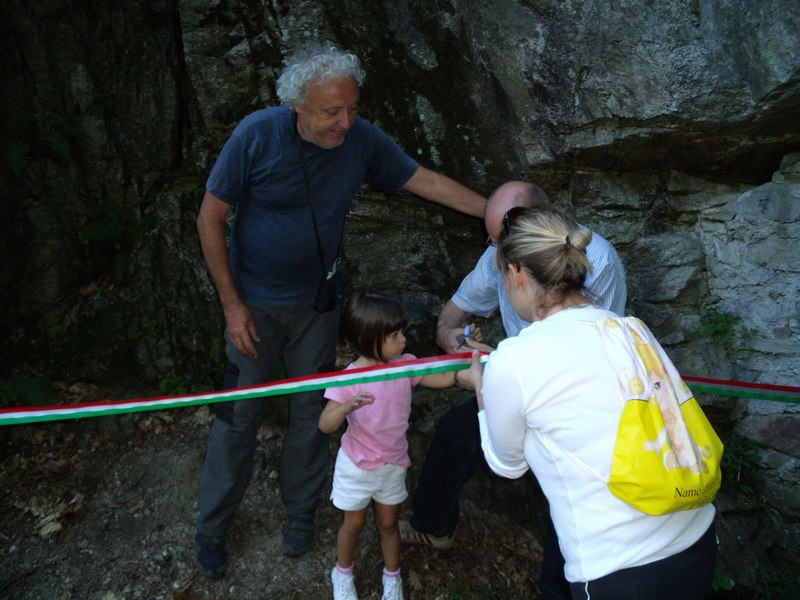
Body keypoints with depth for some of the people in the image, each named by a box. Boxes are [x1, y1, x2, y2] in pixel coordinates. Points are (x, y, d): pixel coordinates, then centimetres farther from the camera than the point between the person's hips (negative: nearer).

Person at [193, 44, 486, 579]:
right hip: (253, 303, -2)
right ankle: (213, 526, 27)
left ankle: (301, 512, 35)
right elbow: (210, 219, -14)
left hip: (317, 303, 3)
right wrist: (232, 305, -14)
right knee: (237, 416, 6)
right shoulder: (257, 135, -22)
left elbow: (427, 181, -3)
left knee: (313, 409, 12)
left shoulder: (362, 140, -13)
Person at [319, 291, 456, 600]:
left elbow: (444, 379, -11)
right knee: (354, 522, 18)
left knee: (388, 522, 20)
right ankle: (342, 573, 47)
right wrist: (347, 407, -51)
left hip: (393, 464, 3)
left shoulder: (405, 365, -12)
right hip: (357, 466, -3)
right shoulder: (348, 379, -26)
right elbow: (325, 425, -31)